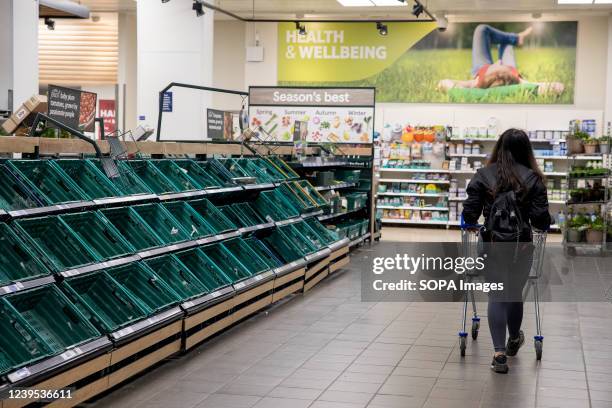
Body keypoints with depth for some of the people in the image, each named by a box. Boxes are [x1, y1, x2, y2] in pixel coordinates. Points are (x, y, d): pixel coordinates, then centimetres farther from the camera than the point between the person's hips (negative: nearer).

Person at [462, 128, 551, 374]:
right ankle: (514, 340, 40)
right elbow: (541, 219, -7)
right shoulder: (533, 178, -4)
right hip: (521, 245, 1)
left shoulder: (484, 175, -4)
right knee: (515, 293, 18)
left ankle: (499, 353, -5)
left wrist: (472, 222, 17)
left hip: (492, 243, 0)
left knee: (496, 295, 4)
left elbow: (469, 214, -6)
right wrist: (545, 225, 16)